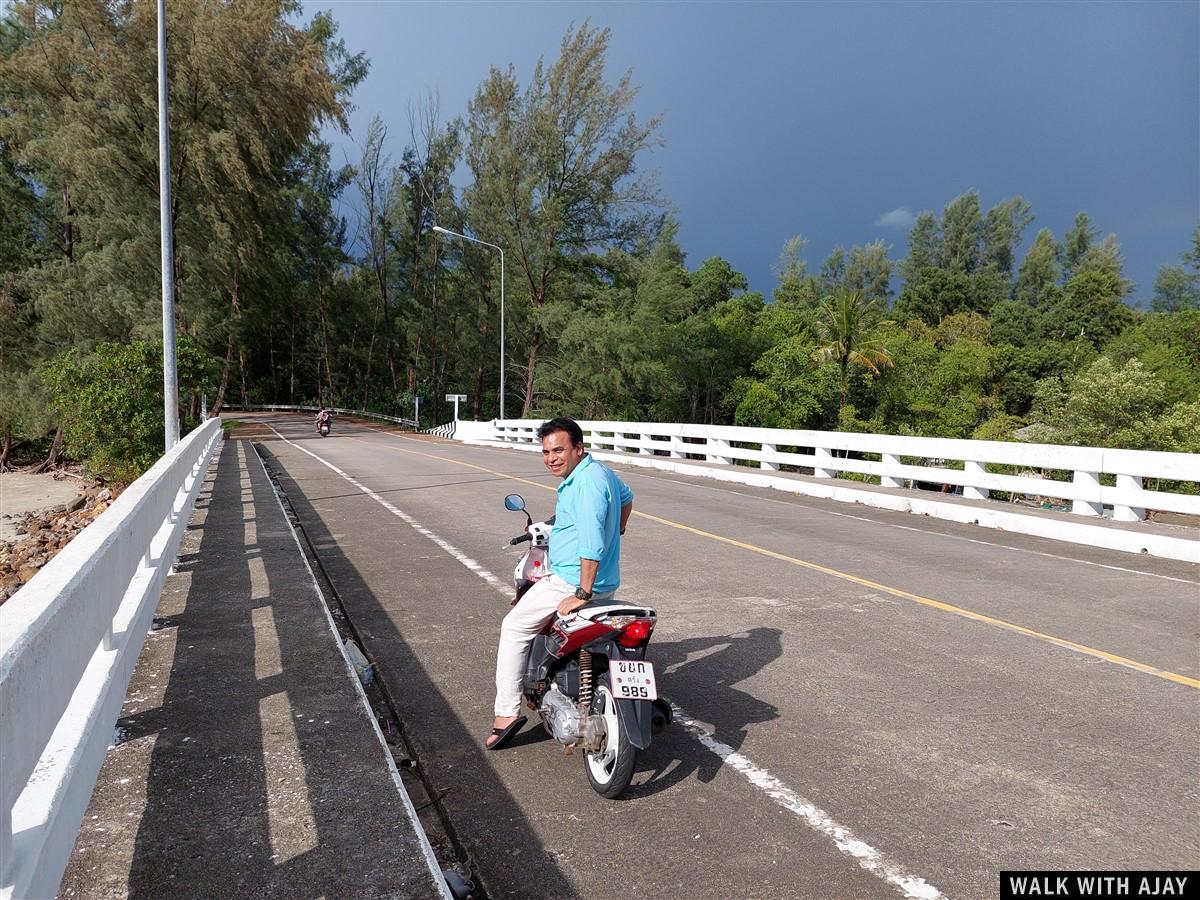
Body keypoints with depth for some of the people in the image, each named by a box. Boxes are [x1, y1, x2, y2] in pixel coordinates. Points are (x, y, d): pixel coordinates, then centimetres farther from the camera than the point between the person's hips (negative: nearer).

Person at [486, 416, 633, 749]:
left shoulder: (585, 482, -22)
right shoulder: (601, 471, 9)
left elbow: (591, 544, -30)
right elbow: (627, 496, 30)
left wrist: (582, 594, -28)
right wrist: (616, 533, 38)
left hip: (572, 580, -10)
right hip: (608, 582, 10)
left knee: (514, 628, 3)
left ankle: (507, 712, 5)